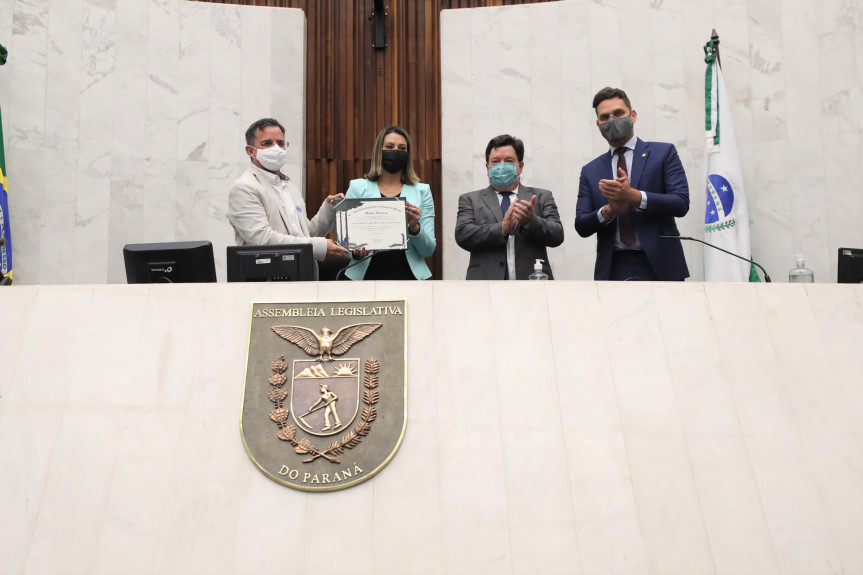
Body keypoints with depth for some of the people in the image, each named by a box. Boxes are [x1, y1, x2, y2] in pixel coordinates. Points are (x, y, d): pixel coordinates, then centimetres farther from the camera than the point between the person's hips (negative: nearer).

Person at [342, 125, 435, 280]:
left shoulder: (422, 191, 8)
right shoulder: (358, 188, 7)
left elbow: (429, 250, 5)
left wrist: (414, 227, -13)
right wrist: (356, 251, -15)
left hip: (407, 273, 1)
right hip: (368, 274, 0)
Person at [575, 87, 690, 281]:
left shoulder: (663, 153, 8)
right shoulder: (590, 171, 14)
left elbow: (681, 203, -4)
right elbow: (581, 226, 7)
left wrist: (633, 195, -16)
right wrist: (609, 210, -13)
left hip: (659, 266, -1)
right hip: (612, 270, 1)